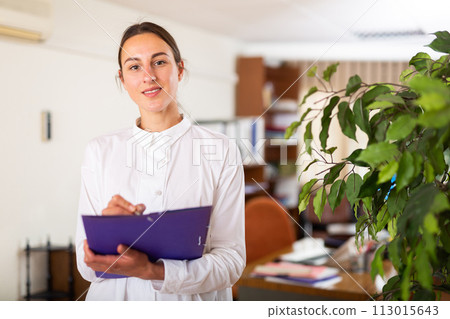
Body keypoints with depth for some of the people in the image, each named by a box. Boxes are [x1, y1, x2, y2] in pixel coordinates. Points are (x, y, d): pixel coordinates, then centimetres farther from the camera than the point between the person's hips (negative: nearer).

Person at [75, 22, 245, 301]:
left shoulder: (221, 150, -1)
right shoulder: (100, 151, 5)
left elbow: (231, 260, -6)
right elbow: (87, 266, 2)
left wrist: (152, 272, -19)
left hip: (192, 299, -1)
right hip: (114, 298, 2)